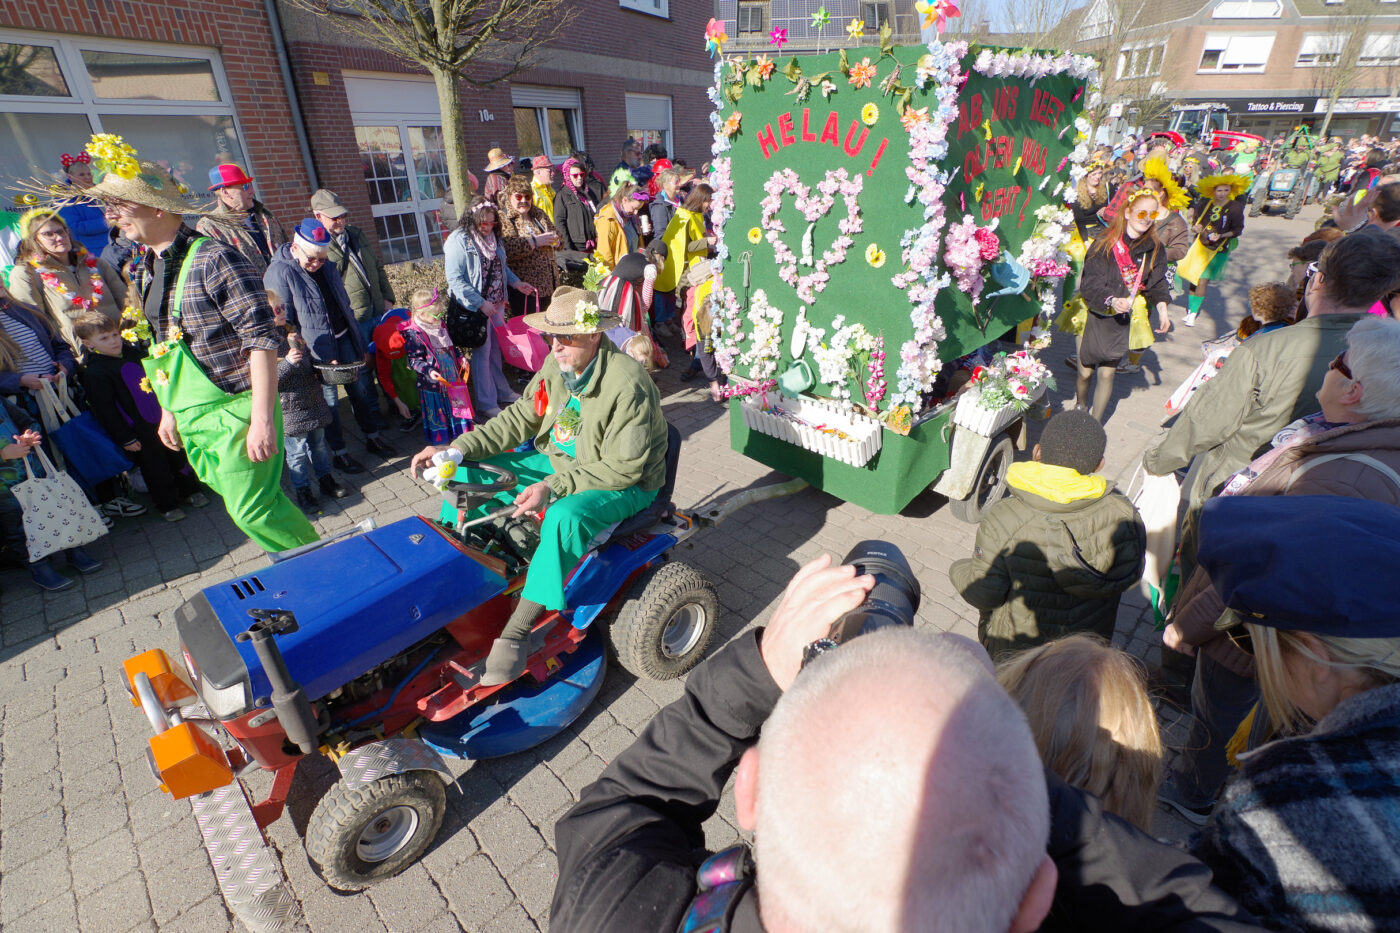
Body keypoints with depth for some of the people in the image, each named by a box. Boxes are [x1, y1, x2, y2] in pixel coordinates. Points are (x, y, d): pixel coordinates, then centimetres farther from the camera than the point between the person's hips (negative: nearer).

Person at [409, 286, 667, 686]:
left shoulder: (628, 385, -26)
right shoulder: (557, 364, -3)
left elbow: (623, 468, -26)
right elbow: (520, 418, 4)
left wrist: (554, 487, -32)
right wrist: (457, 449, -8)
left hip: (622, 485, -7)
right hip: (559, 460, 8)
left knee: (564, 517, -39)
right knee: (470, 471, -1)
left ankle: (517, 630, -24)